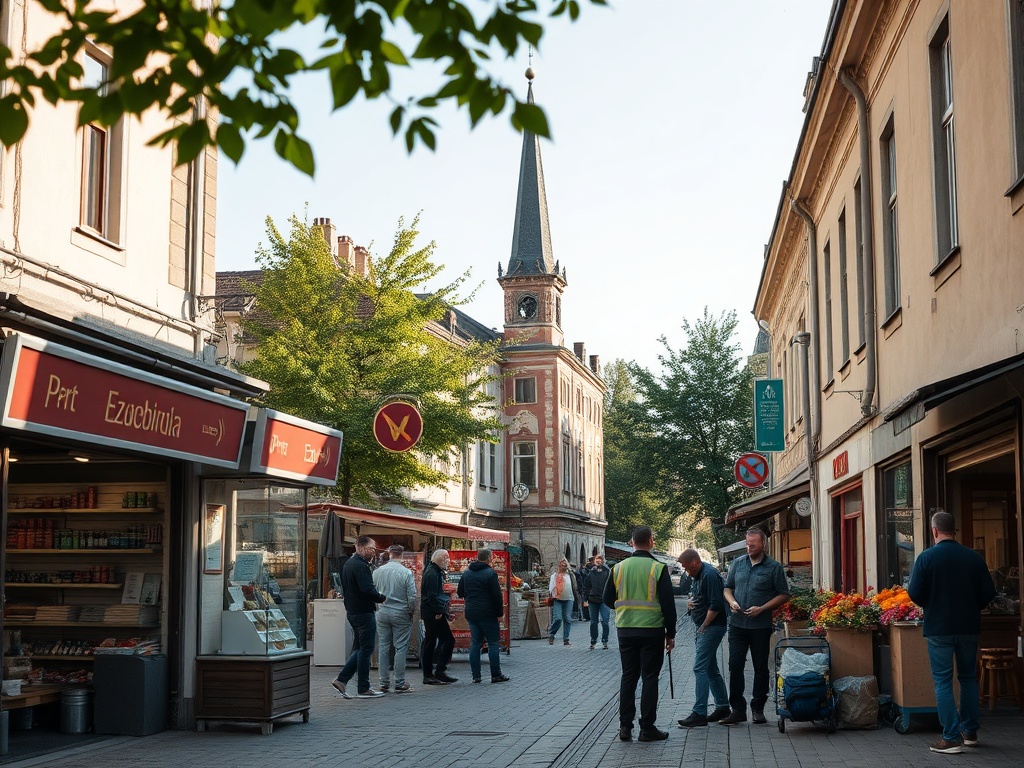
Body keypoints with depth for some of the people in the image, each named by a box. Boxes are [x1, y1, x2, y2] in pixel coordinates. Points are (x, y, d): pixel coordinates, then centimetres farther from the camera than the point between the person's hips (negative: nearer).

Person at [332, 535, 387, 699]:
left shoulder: (348, 564, 14)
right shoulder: (360, 566, -18)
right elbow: (367, 590, -26)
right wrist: (382, 598, -12)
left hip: (352, 611, 10)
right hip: (364, 612, -10)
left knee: (359, 648, 16)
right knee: (366, 649, -2)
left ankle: (341, 679, 11)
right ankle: (363, 689, 3)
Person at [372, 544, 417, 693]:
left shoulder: (377, 572, 1)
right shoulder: (406, 573, -10)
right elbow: (412, 597, -10)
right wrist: (411, 612, 6)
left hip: (382, 613, 4)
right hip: (401, 614, -3)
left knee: (383, 647, 10)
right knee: (401, 648, 2)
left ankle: (384, 683, 12)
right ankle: (400, 684, 2)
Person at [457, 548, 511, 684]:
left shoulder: (466, 573, 10)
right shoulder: (490, 573, -11)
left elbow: (460, 593, 17)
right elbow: (497, 595, -13)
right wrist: (500, 612, -4)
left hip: (471, 613, 6)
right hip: (487, 613, -6)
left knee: (475, 643, 9)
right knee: (493, 643, 1)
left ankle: (476, 676, 6)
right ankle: (496, 675, 0)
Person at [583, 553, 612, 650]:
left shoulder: (607, 572, -1)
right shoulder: (590, 573, 6)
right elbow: (586, 587, 9)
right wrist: (585, 600, 3)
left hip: (604, 601, -3)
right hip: (593, 600, 3)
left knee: (604, 622, -6)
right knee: (593, 622, 9)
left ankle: (604, 642, 4)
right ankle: (593, 642, 18)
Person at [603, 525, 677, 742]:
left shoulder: (619, 568, 1)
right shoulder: (658, 568, -9)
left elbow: (608, 600, 8)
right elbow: (668, 603, -8)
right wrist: (671, 633, 1)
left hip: (625, 630, 3)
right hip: (652, 631, -3)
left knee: (628, 676, 12)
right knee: (650, 678, 3)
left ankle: (625, 726, 12)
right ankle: (647, 728, 4)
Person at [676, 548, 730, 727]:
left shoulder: (710, 575, -17)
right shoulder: (697, 576, 15)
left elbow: (716, 605, -22)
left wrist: (703, 626, -17)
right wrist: (690, 602, 6)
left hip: (711, 627, -10)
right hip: (703, 628, 10)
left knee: (700, 669, -13)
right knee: (711, 669, 15)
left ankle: (699, 713, -13)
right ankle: (723, 707, 23)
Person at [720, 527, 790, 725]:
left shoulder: (774, 567, -2)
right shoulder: (738, 563, 10)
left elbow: (784, 595, -3)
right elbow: (727, 588, 17)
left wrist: (761, 609, -13)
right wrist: (732, 602, -5)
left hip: (761, 626, -3)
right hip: (737, 624, 3)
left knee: (760, 668, 6)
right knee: (735, 665, 0)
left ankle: (758, 709, 17)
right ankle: (737, 710, 7)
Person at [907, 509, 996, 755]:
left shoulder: (926, 557, -10)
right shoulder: (974, 557, -2)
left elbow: (914, 594, -10)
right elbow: (988, 592, 0)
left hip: (939, 628, -3)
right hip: (969, 627, 3)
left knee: (943, 681, 2)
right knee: (968, 678, 18)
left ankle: (951, 738, -2)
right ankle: (970, 732, 24)